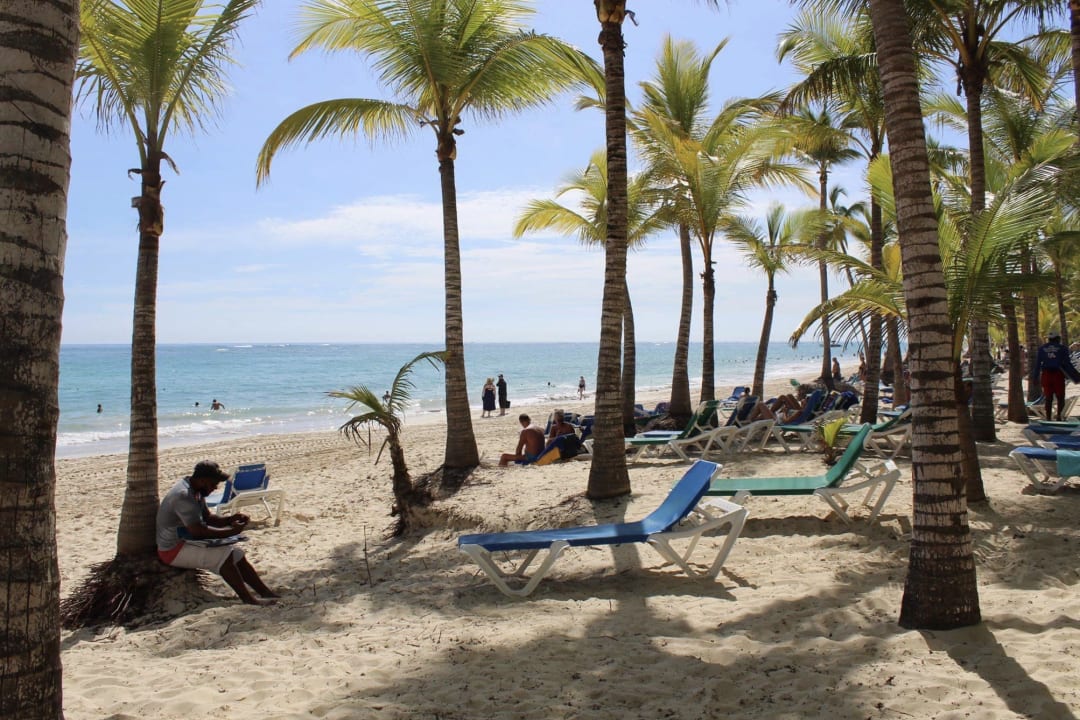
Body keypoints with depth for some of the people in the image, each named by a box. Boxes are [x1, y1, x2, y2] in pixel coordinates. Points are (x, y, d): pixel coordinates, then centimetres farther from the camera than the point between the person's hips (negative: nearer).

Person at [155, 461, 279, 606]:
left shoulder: (196, 491, 5)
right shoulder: (183, 496, -27)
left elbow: (208, 517, 13)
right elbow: (198, 531, -30)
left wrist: (231, 519, -5)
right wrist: (231, 531, -23)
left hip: (188, 541, 10)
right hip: (173, 550, -10)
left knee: (236, 552, -1)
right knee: (223, 555, -25)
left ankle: (266, 592, -3)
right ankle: (248, 598, -17)